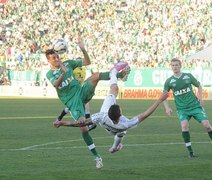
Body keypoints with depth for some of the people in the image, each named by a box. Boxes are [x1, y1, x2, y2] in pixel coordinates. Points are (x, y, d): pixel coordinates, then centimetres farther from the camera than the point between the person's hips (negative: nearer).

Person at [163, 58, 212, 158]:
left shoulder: (188, 76, 2)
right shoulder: (169, 81, 1)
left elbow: (199, 85, 16)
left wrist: (200, 97, 0)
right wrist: (167, 107, -2)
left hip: (195, 105, 1)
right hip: (182, 108, -1)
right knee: (184, 125, -25)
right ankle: (190, 151, -15)